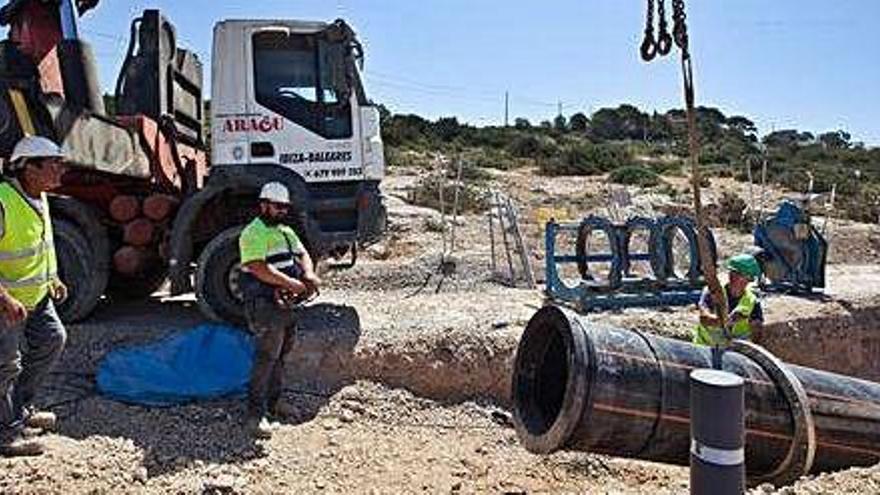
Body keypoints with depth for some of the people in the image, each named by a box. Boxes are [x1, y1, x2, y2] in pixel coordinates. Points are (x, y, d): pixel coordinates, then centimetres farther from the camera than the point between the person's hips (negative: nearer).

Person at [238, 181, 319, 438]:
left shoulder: (286, 232, 17)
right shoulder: (254, 233, -12)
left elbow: (302, 254, 15)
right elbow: (259, 268, -23)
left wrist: (309, 274, -8)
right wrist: (291, 283, -25)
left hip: (285, 304, 9)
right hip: (264, 304, -9)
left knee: (280, 354, 16)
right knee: (267, 356, -12)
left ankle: (273, 404, 30)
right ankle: (256, 414, -7)